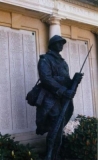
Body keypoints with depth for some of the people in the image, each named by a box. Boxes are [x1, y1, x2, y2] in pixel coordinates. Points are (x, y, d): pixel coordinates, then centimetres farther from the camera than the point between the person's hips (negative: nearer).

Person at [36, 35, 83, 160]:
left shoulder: (63, 62, 23)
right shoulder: (45, 59, -1)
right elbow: (46, 79, -16)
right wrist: (64, 91, -22)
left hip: (63, 101, 7)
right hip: (51, 100, -7)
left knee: (57, 134, 12)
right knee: (55, 134, -9)